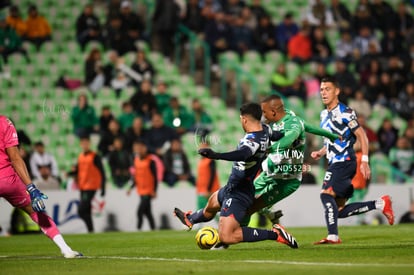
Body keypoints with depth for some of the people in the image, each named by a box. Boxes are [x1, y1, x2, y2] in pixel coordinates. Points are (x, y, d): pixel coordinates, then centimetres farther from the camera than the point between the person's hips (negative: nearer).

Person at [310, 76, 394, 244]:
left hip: (344, 162, -9)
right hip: (335, 164, 9)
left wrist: (364, 161, -17)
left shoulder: (344, 112, -8)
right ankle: (380, 204, 16)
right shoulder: (324, 114, 18)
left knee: (326, 194, -24)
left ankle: (333, 236, -27)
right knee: (339, 210, 6)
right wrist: (320, 153, 10)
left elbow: (361, 136, -10)